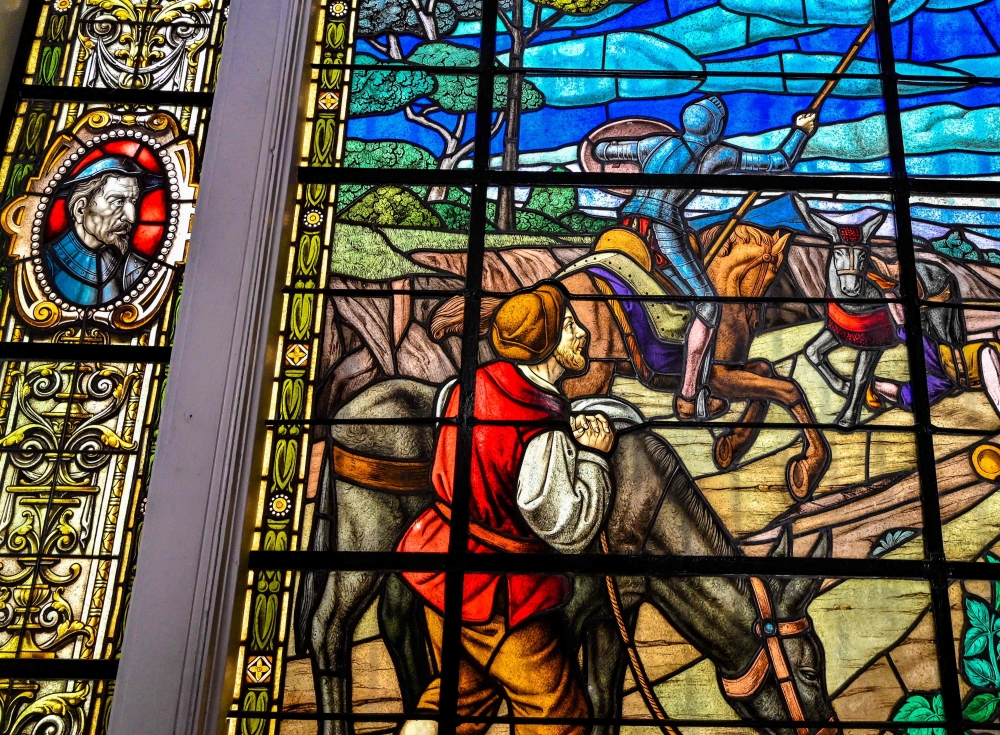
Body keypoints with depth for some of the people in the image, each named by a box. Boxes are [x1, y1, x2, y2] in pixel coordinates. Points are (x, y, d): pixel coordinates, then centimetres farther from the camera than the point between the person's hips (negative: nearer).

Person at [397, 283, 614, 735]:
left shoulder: (472, 385, -5)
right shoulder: (544, 436, -27)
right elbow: (570, 532, -21)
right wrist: (593, 455, -11)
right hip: (497, 600, -7)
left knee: (463, 691, 26)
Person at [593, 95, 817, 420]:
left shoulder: (653, 144, 19)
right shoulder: (719, 154, 10)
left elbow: (600, 151, 29)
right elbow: (780, 162, 15)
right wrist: (801, 130, 31)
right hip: (664, 234, -4)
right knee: (708, 308, 6)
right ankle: (689, 398, 2)